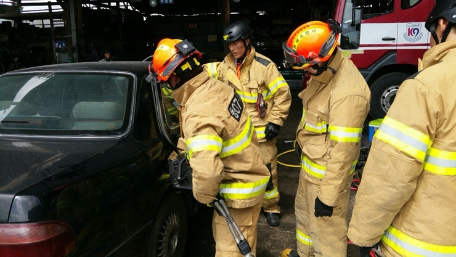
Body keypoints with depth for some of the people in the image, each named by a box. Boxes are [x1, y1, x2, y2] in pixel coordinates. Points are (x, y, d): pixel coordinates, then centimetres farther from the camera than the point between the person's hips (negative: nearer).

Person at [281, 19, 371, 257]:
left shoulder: (347, 93, -33)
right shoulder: (325, 71, -3)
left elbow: (342, 150, -29)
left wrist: (328, 196, -22)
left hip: (328, 171, -10)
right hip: (311, 160, 10)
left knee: (326, 230, 8)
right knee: (304, 210, 29)